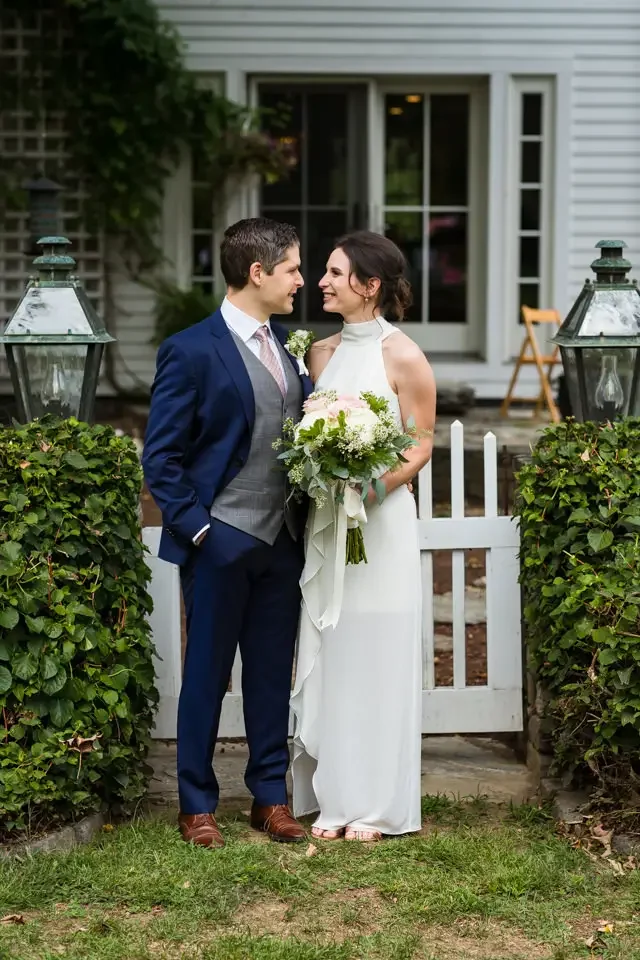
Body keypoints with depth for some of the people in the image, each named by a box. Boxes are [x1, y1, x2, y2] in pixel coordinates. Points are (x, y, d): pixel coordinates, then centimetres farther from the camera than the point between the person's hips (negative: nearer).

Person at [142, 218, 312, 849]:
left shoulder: (286, 347, 10)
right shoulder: (191, 352, -11)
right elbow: (160, 458, -9)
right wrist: (197, 529, -13)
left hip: (282, 541, 6)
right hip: (221, 542, -6)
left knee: (273, 674, 12)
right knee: (206, 675, 6)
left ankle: (270, 797, 23)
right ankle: (197, 806, 18)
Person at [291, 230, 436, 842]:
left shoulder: (403, 358, -7)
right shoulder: (320, 353, 10)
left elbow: (422, 446, -6)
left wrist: (371, 484, -20)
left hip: (382, 521, -5)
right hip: (323, 522, 5)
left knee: (376, 659, 1)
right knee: (327, 660, 7)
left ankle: (378, 804, 11)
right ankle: (335, 798, 17)